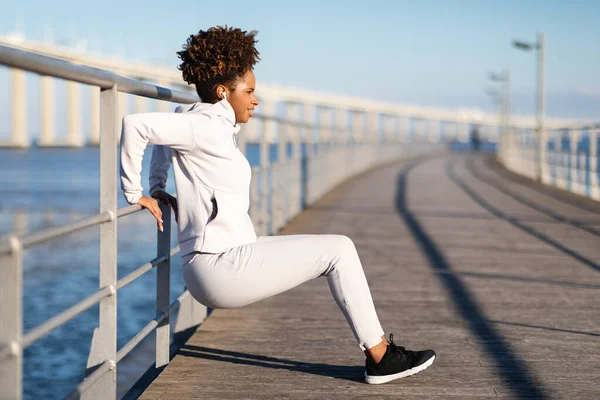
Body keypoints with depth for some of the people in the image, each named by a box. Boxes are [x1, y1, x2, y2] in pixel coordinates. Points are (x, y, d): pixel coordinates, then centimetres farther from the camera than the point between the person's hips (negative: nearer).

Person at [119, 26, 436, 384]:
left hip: (223, 262, 10)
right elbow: (135, 124, -23)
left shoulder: (210, 123, 14)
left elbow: (165, 131, 34)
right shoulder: (208, 127, -14)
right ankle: (381, 357, 3)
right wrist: (134, 192, -13)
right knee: (339, 250, -4)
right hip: (221, 265, -10)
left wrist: (158, 188, 27)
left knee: (337, 250, 15)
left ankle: (379, 352, 16)